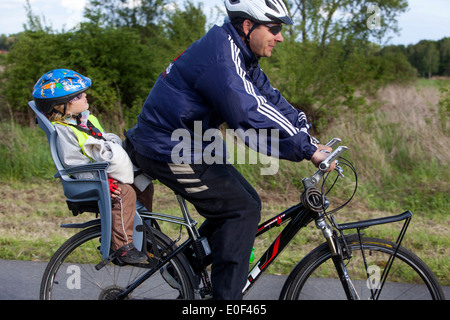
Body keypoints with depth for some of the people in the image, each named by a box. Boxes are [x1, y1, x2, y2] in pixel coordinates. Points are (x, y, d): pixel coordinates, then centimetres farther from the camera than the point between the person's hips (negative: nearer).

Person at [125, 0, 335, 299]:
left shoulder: (238, 53, 7)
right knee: (243, 210, -11)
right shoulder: (220, 57, -25)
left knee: (244, 201, 13)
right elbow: (251, 116, -34)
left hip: (191, 143, 10)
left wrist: (309, 136, -1)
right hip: (169, 151, -10)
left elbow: (269, 97, 8)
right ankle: (227, 294, -5)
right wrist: (307, 150, -30)